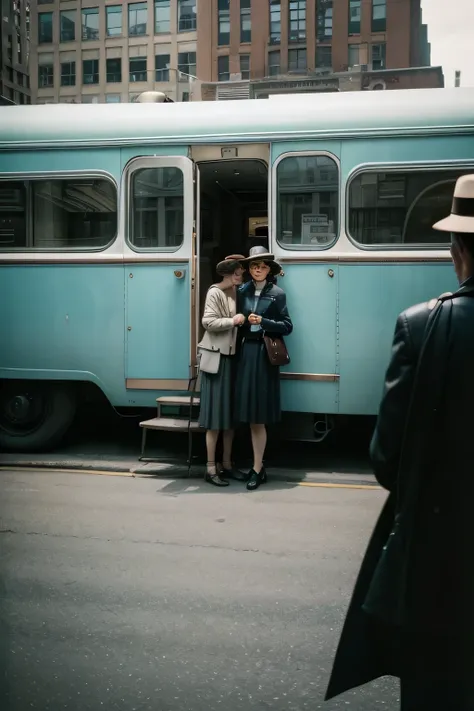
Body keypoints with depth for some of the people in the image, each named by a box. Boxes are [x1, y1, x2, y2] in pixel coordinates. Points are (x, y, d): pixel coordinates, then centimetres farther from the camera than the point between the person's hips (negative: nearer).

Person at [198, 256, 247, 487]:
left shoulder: (238, 292, 12)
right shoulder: (215, 292, -9)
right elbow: (208, 322, -19)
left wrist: (243, 321, -1)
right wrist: (233, 321, -17)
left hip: (232, 356, 7)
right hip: (216, 357, -7)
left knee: (231, 412, 11)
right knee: (216, 413, -4)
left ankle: (226, 464, 20)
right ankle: (211, 468, 2)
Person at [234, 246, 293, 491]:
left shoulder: (277, 294, -1)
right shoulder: (242, 292, 8)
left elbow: (287, 326, -3)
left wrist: (263, 322, -13)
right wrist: (243, 322, -6)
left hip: (265, 355, -4)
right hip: (246, 354, 4)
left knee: (259, 416, -2)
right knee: (251, 416, 7)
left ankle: (257, 469, 5)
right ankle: (259, 465, 17)